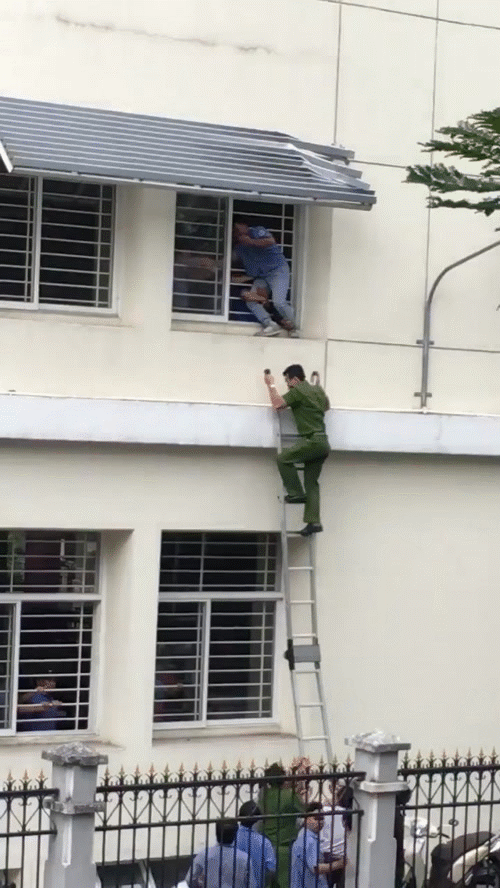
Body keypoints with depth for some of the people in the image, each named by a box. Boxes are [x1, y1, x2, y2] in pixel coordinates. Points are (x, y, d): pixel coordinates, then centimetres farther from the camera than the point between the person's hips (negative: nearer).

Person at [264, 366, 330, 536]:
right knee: (311, 483, 8)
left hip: (312, 440, -8)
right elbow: (327, 406, 37)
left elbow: (278, 404, -11)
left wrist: (271, 385, 2)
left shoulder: (298, 391, -8)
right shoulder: (318, 390, 18)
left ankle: (296, 493, 0)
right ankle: (314, 521, 1)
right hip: (323, 444, 8)